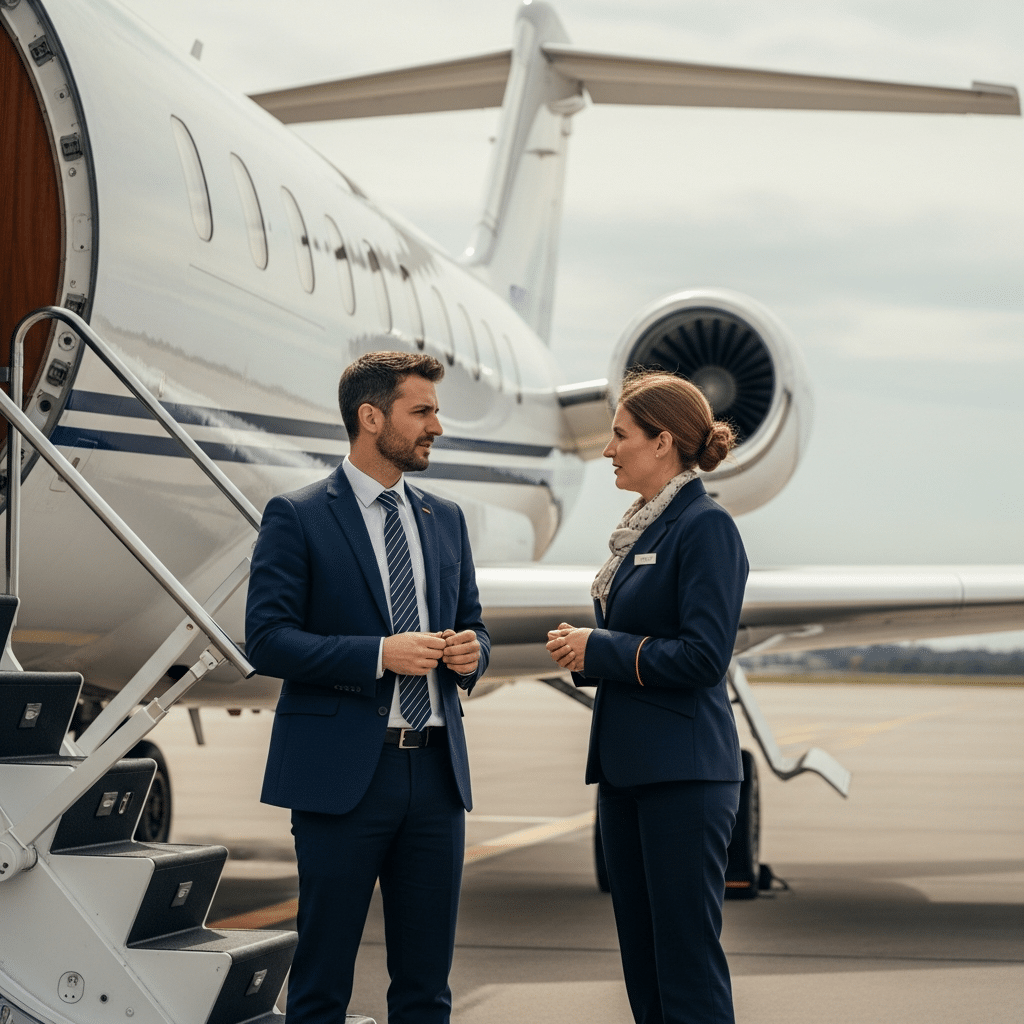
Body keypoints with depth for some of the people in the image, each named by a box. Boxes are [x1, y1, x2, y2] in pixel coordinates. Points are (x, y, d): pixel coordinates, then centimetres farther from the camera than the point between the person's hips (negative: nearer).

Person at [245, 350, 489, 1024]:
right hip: (343, 772, -5)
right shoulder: (297, 517, -4)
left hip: (437, 771, 5)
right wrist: (379, 654, -20)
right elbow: (267, 640, -11)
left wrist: (470, 650, -2)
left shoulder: (445, 520, 14)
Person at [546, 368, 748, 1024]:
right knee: (641, 961, 13)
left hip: (683, 772, -9)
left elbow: (704, 655, -20)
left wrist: (600, 649, -12)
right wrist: (582, 649, 4)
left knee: (688, 963, -6)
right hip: (625, 766, 10)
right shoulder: (643, 527, 16)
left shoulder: (706, 527, -12)